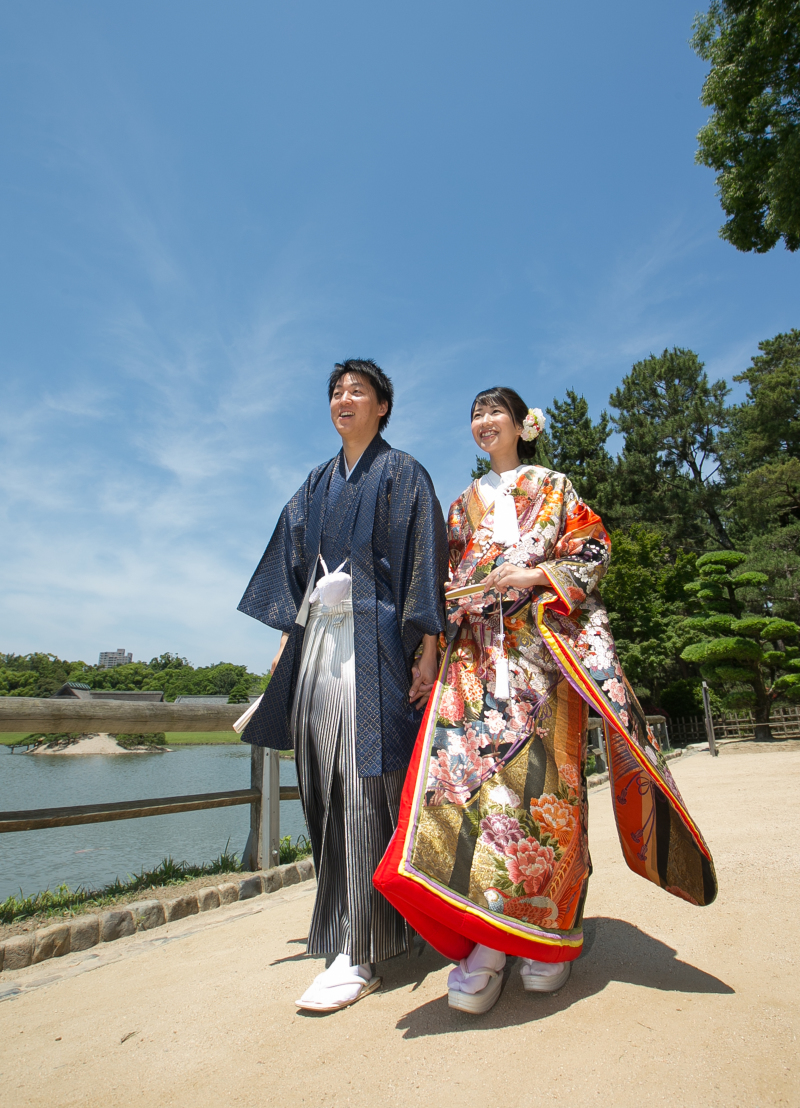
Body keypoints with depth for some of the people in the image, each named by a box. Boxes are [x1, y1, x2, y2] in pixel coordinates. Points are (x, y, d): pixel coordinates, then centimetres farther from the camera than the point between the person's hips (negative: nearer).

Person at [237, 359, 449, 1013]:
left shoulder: (403, 474, 4)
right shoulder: (317, 485, 21)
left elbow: (425, 558, -6)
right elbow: (296, 564, 20)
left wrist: (428, 647, -15)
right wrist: (288, 639, 12)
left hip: (373, 641, -6)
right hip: (318, 642, 6)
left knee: (365, 785, -8)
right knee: (326, 786, 8)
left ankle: (360, 955, 0)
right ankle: (345, 919, 24)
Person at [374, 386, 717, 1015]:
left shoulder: (552, 487, 15)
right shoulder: (464, 504, 26)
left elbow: (593, 549, 5)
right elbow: (447, 574, 23)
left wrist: (539, 574, -9)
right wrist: (446, 601, 2)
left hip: (543, 638, -3)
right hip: (477, 644, 3)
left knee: (538, 766, -10)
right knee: (464, 760, -13)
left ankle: (552, 928, 4)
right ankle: (486, 940, -9)